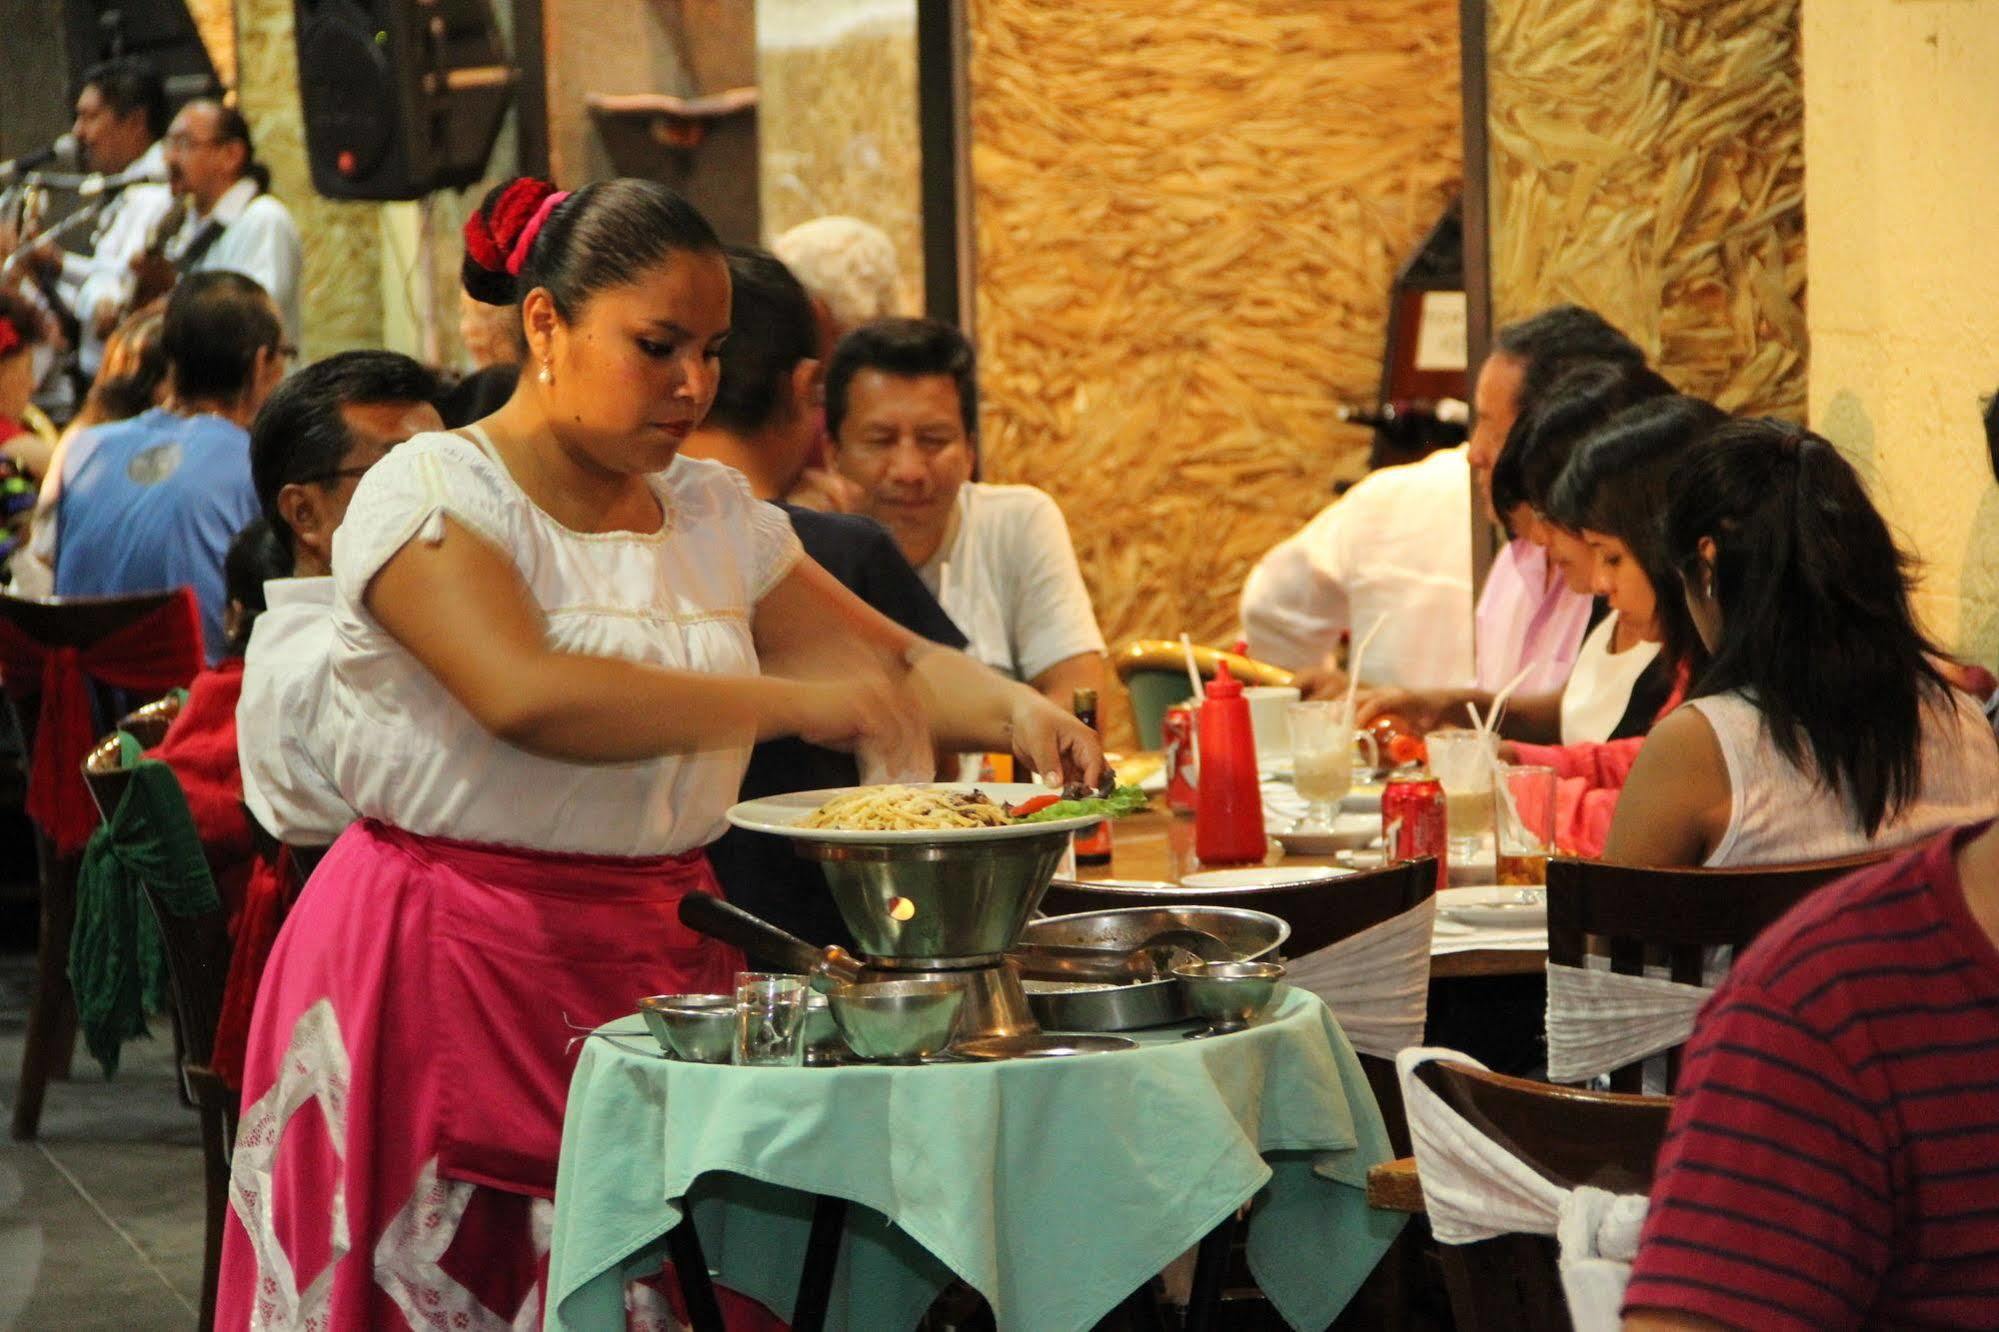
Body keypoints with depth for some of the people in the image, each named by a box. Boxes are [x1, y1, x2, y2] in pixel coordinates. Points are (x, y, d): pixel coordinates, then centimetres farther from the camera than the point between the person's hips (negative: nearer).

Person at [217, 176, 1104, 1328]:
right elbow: (525, 696, -25)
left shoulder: (715, 514, 12)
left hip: (662, 960, 6)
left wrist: (1014, 713, -8)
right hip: (451, 972, -5)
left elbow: (895, 663, 14)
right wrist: (789, 702, -25)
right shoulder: (434, 491, -8)